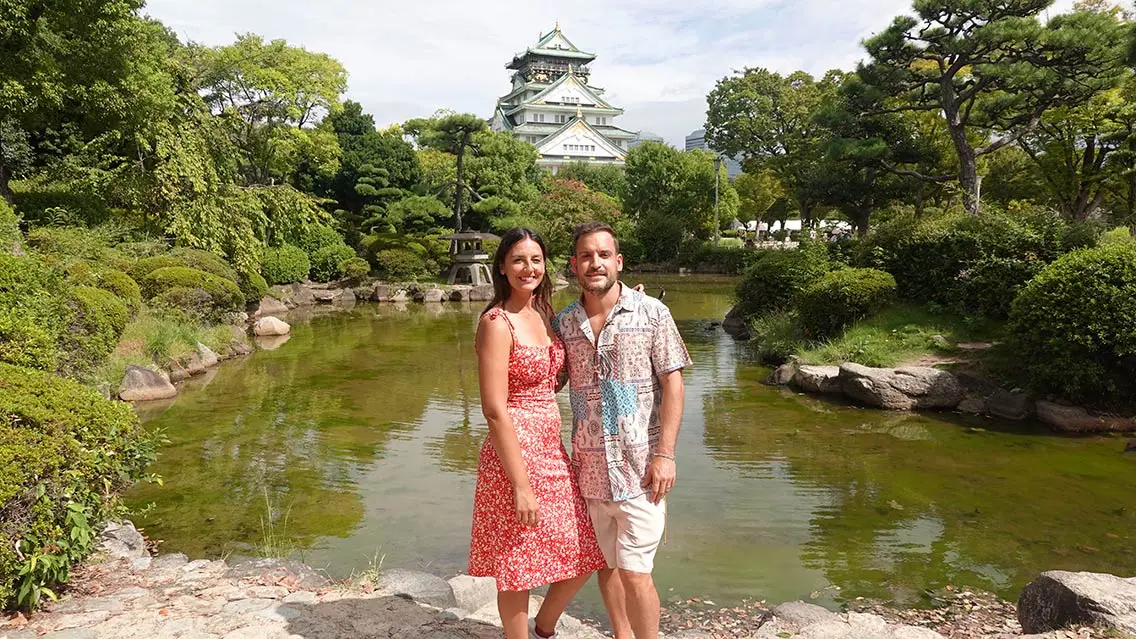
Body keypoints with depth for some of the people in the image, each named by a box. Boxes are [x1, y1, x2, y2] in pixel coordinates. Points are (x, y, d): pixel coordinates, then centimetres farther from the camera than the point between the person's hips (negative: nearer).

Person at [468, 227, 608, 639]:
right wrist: (522, 485, -19)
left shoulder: (543, 316, 8)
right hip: (515, 454, -8)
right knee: (518, 566, 8)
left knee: (583, 555, 16)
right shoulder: (497, 323, -15)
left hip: (552, 452, 8)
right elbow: (495, 410, -19)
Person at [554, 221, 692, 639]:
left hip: (638, 468, -3)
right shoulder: (564, 323, 5)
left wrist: (665, 454, -11)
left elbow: (673, 384, -5)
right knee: (606, 565, 15)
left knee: (634, 572, -3)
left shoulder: (651, 313, -3)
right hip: (589, 469, 4)